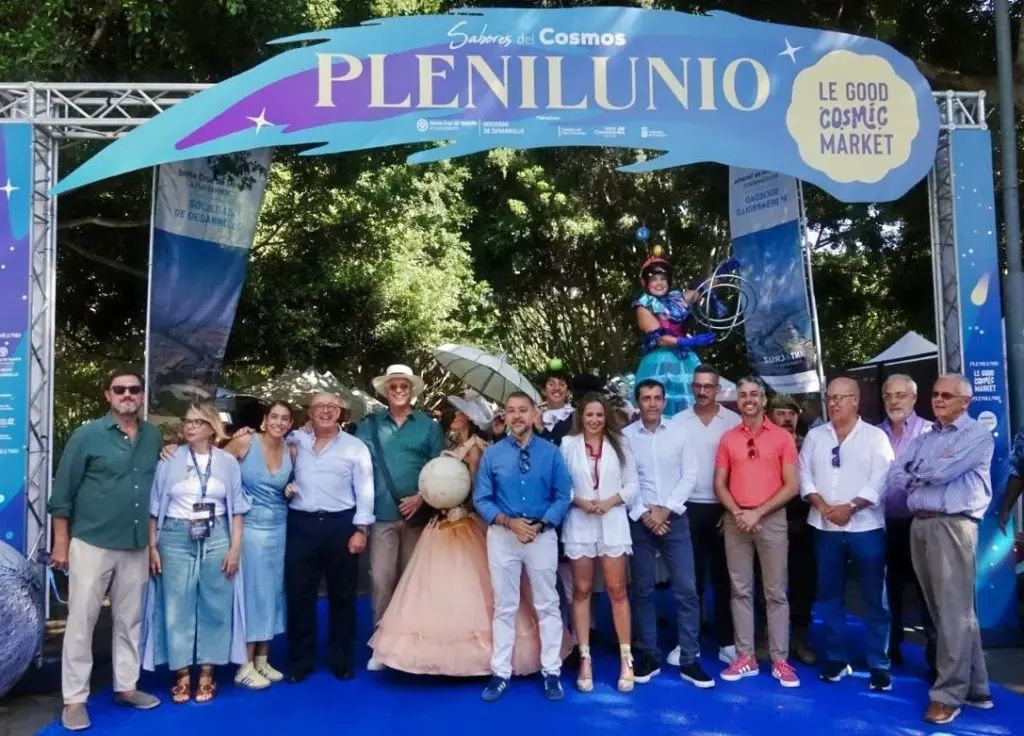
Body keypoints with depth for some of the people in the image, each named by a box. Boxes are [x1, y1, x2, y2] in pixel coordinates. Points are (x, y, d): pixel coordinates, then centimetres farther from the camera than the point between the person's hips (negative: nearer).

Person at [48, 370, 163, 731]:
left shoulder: (154, 437, 4)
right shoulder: (87, 435, -7)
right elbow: (63, 490, -5)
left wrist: (155, 539, 7)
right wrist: (61, 541, -6)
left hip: (137, 547, 4)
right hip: (91, 544, -4)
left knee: (130, 620, 13)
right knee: (81, 621, 4)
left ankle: (126, 686, 26)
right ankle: (74, 698, 15)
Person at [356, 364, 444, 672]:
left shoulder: (429, 426, 5)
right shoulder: (369, 426, 6)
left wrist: (421, 497, -9)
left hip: (418, 515, 0)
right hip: (382, 515, 0)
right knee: (382, 580, -3)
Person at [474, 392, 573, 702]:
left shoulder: (551, 452, -4)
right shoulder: (492, 454, -2)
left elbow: (563, 497, -2)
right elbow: (481, 499, -1)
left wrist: (540, 525, -15)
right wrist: (509, 522, -15)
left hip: (542, 535, 0)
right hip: (503, 536, 1)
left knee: (547, 605, 9)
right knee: (504, 607, 10)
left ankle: (551, 672, 21)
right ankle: (501, 673, 20)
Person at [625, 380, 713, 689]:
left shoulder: (679, 432, 1)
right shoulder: (625, 436, -2)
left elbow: (689, 475, -1)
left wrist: (666, 510, -9)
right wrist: (644, 513, -10)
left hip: (674, 518, 0)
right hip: (639, 521, 0)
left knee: (686, 590, -2)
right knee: (643, 590, 8)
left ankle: (690, 660, 7)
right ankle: (649, 656, 19)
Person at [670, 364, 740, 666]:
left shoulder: (734, 422, 0)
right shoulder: (677, 422, 2)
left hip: (724, 508, 0)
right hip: (689, 507, 1)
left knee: (723, 576, 8)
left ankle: (726, 641, 18)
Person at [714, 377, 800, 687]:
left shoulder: (782, 437, 0)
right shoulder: (728, 439, 7)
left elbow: (791, 486, -4)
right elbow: (719, 484, 6)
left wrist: (758, 512, -12)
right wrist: (738, 513, -9)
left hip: (772, 519, -2)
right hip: (736, 520, 2)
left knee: (776, 592, 2)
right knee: (740, 590, 6)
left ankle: (780, 660, 10)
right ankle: (745, 657, 14)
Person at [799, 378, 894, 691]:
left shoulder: (875, 436, -1)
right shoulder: (815, 436, 9)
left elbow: (881, 481, -9)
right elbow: (804, 475, 4)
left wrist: (850, 507, -16)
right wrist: (822, 505, -10)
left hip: (865, 527, -3)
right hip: (825, 528, 3)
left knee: (875, 599, 2)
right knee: (829, 596, 9)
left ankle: (879, 665, 12)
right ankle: (836, 658, 21)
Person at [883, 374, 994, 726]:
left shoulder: (978, 435, -2)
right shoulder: (922, 439, 18)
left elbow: (941, 472, -14)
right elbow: (893, 477, 9)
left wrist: (917, 470, 5)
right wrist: (927, 475, -5)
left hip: (953, 525, -7)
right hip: (919, 525, 7)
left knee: (954, 611, -4)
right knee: (944, 610, 12)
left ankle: (949, 693, 3)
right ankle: (975, 686, 23)